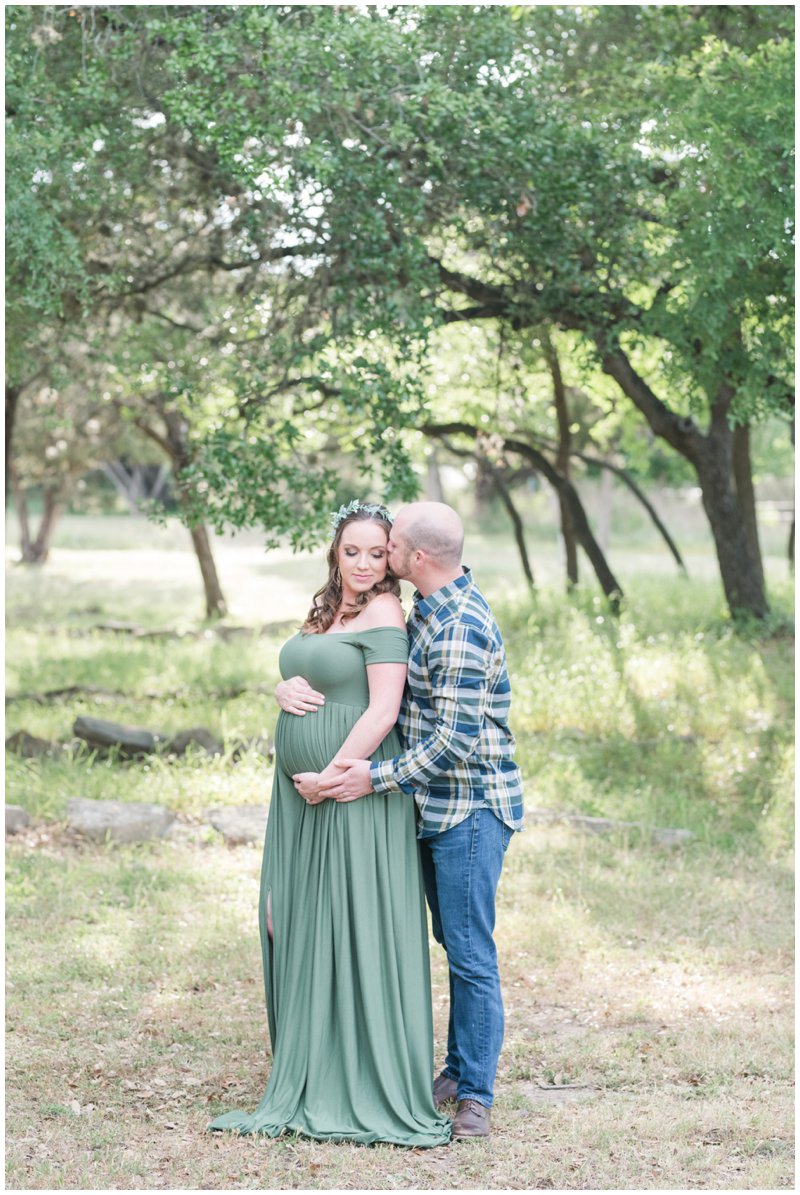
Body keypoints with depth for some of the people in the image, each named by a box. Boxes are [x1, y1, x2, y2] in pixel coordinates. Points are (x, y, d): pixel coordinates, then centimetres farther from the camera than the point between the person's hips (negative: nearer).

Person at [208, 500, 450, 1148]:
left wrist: (331, 778, -16)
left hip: (355, 791, -9)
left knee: (358, 925, -5)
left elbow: (383, 712, -18)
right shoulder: (324, 612, 16)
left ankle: (374, 1085, 4)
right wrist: (284, 691, -2)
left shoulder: (384, 614, -10)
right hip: (303, 790, 9)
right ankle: (314, 1077, 21)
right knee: (301, 924, 12)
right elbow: (300, 682, 22)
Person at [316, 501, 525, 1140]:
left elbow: (456, 741, -24)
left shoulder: (461, 630, -22)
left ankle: (475, 1096, -1)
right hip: (435, 807, 10)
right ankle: (458, 1071, 25)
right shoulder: (431, 606, 10)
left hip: (471, 807, -10)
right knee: (453, 944, 16)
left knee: (471, 954, -6)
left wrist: (377, 777, -18)